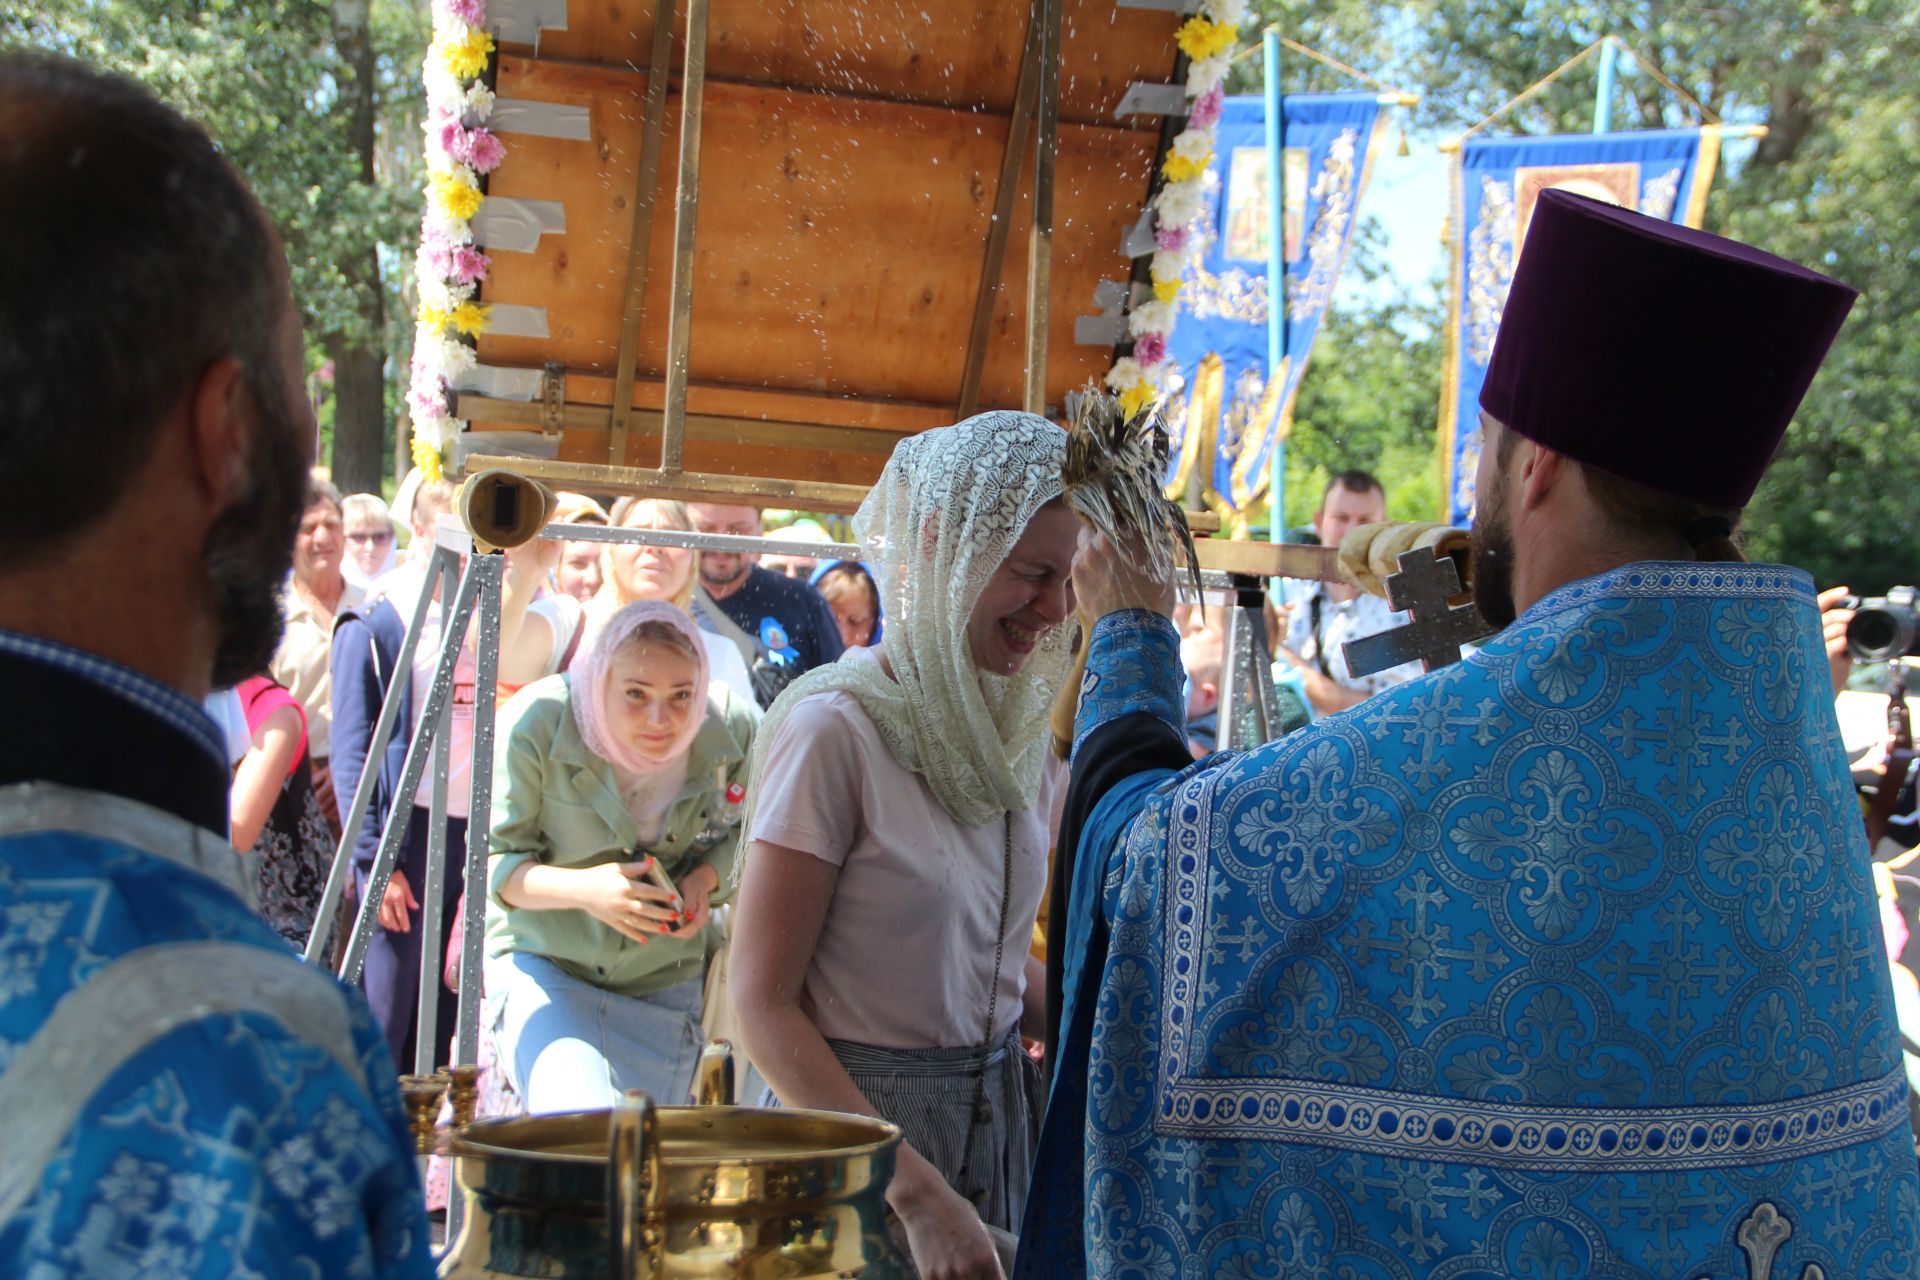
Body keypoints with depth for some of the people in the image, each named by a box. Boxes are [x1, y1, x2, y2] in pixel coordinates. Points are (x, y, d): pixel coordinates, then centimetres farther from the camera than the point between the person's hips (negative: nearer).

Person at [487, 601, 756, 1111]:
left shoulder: (734, 728, -13)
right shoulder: (538, 721, -21)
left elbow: (742, 835, 7)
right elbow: (489, 861, -13)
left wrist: (704, 879, -15)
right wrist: (583, 888, -31)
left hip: (661, 983, 3)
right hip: (542, 961, -3)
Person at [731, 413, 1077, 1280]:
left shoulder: (1015, 730, 3)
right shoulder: (835, 728, -17)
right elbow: (764, 1003, -18)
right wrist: (919, 1195, -24)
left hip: (996, 1109, 6)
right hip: (852, 1114, -6)